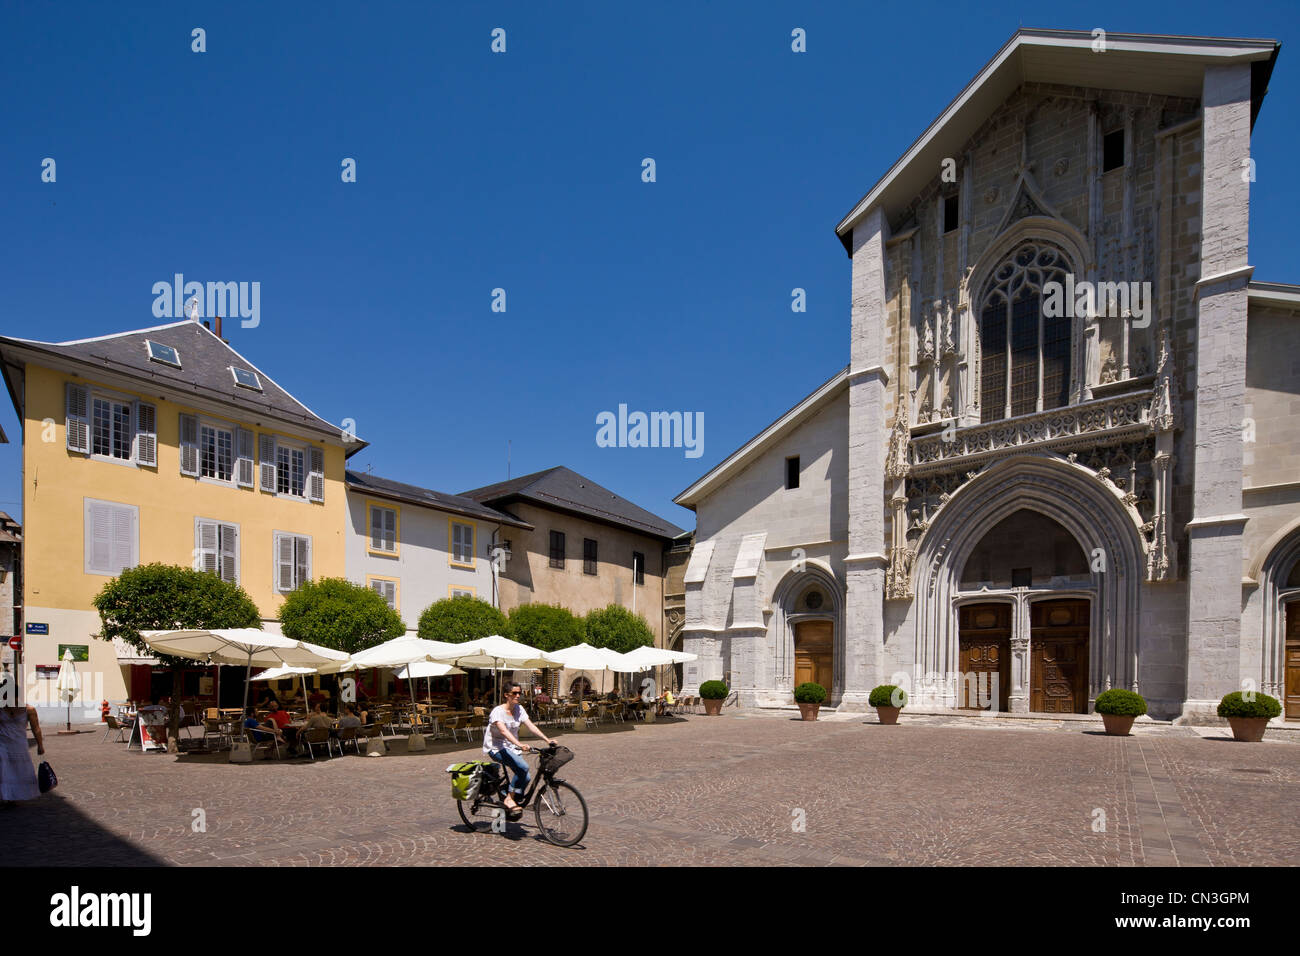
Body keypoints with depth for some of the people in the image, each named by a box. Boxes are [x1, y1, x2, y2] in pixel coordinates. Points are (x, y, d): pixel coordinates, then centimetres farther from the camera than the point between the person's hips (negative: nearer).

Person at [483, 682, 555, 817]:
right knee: (523, 767, -28)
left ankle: (511, 805, 11)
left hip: (511, 747, 7)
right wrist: (519, 745, -49)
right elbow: (504, 731, -33)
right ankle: (509, 799, -15)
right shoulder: (498, 711, -18)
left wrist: (547, 739, -19)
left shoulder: (519, 709, 3)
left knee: (525, 778, -11)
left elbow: (531, 726, -5)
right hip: (496, 748, -7)